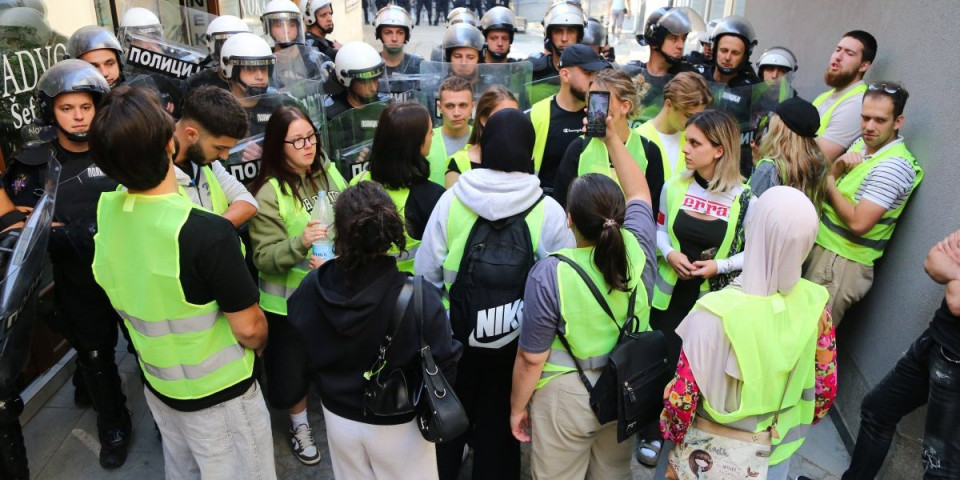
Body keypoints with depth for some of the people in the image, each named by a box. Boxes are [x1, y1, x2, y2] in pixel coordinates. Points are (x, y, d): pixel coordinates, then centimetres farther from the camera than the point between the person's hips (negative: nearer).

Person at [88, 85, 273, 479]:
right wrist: (260, 344, -1)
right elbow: (248, 328, -23)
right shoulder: (208, 233, -33)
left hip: (157, 382, 6)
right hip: (216, 393, -6)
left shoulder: (106, 211, -13)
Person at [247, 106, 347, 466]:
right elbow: (264, 257, -19)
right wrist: (300, 243, -36)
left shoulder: (329, 172, -2)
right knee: (293, 368, 11)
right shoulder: (269, 192, -17)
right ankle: (300, 425, 39)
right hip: (289, 301, -4)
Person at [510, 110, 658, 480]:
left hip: (567, 396, -4)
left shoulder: (550, 274, -26)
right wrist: (613, 138, 8)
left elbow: (531, 358, -18)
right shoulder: (639, 248, -16)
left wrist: (517, 407, -2)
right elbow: (639, 192, 6)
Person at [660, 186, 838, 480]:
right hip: (781, 446, 4)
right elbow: (826, 388, -3)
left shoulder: (716, 312, -31)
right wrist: (801, 424, 15)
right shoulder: (814, 304, -17)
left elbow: (681, 397, -24)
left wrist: (673, 436, -5)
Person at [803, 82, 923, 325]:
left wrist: (830, 184, -9)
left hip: (843, 262, -8)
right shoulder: (861, 145, 9)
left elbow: (858, 222, -24)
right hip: (821, 245, 8)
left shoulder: (894, 165, -18)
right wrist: (837, 167, -9)